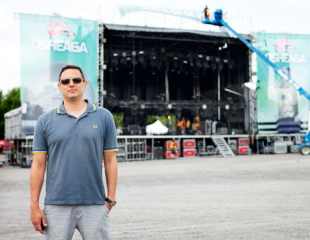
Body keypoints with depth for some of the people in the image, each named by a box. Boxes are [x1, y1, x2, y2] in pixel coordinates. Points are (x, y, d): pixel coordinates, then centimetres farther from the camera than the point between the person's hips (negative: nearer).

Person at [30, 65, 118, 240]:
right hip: (57, 205, 0)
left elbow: (110, 161, 6)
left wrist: (111, 199, 0)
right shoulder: (45, 121, 7)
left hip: (95, 205, 0)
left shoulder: (104, 117, 6)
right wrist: (34, 206, 0)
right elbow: (39, 165, 5)